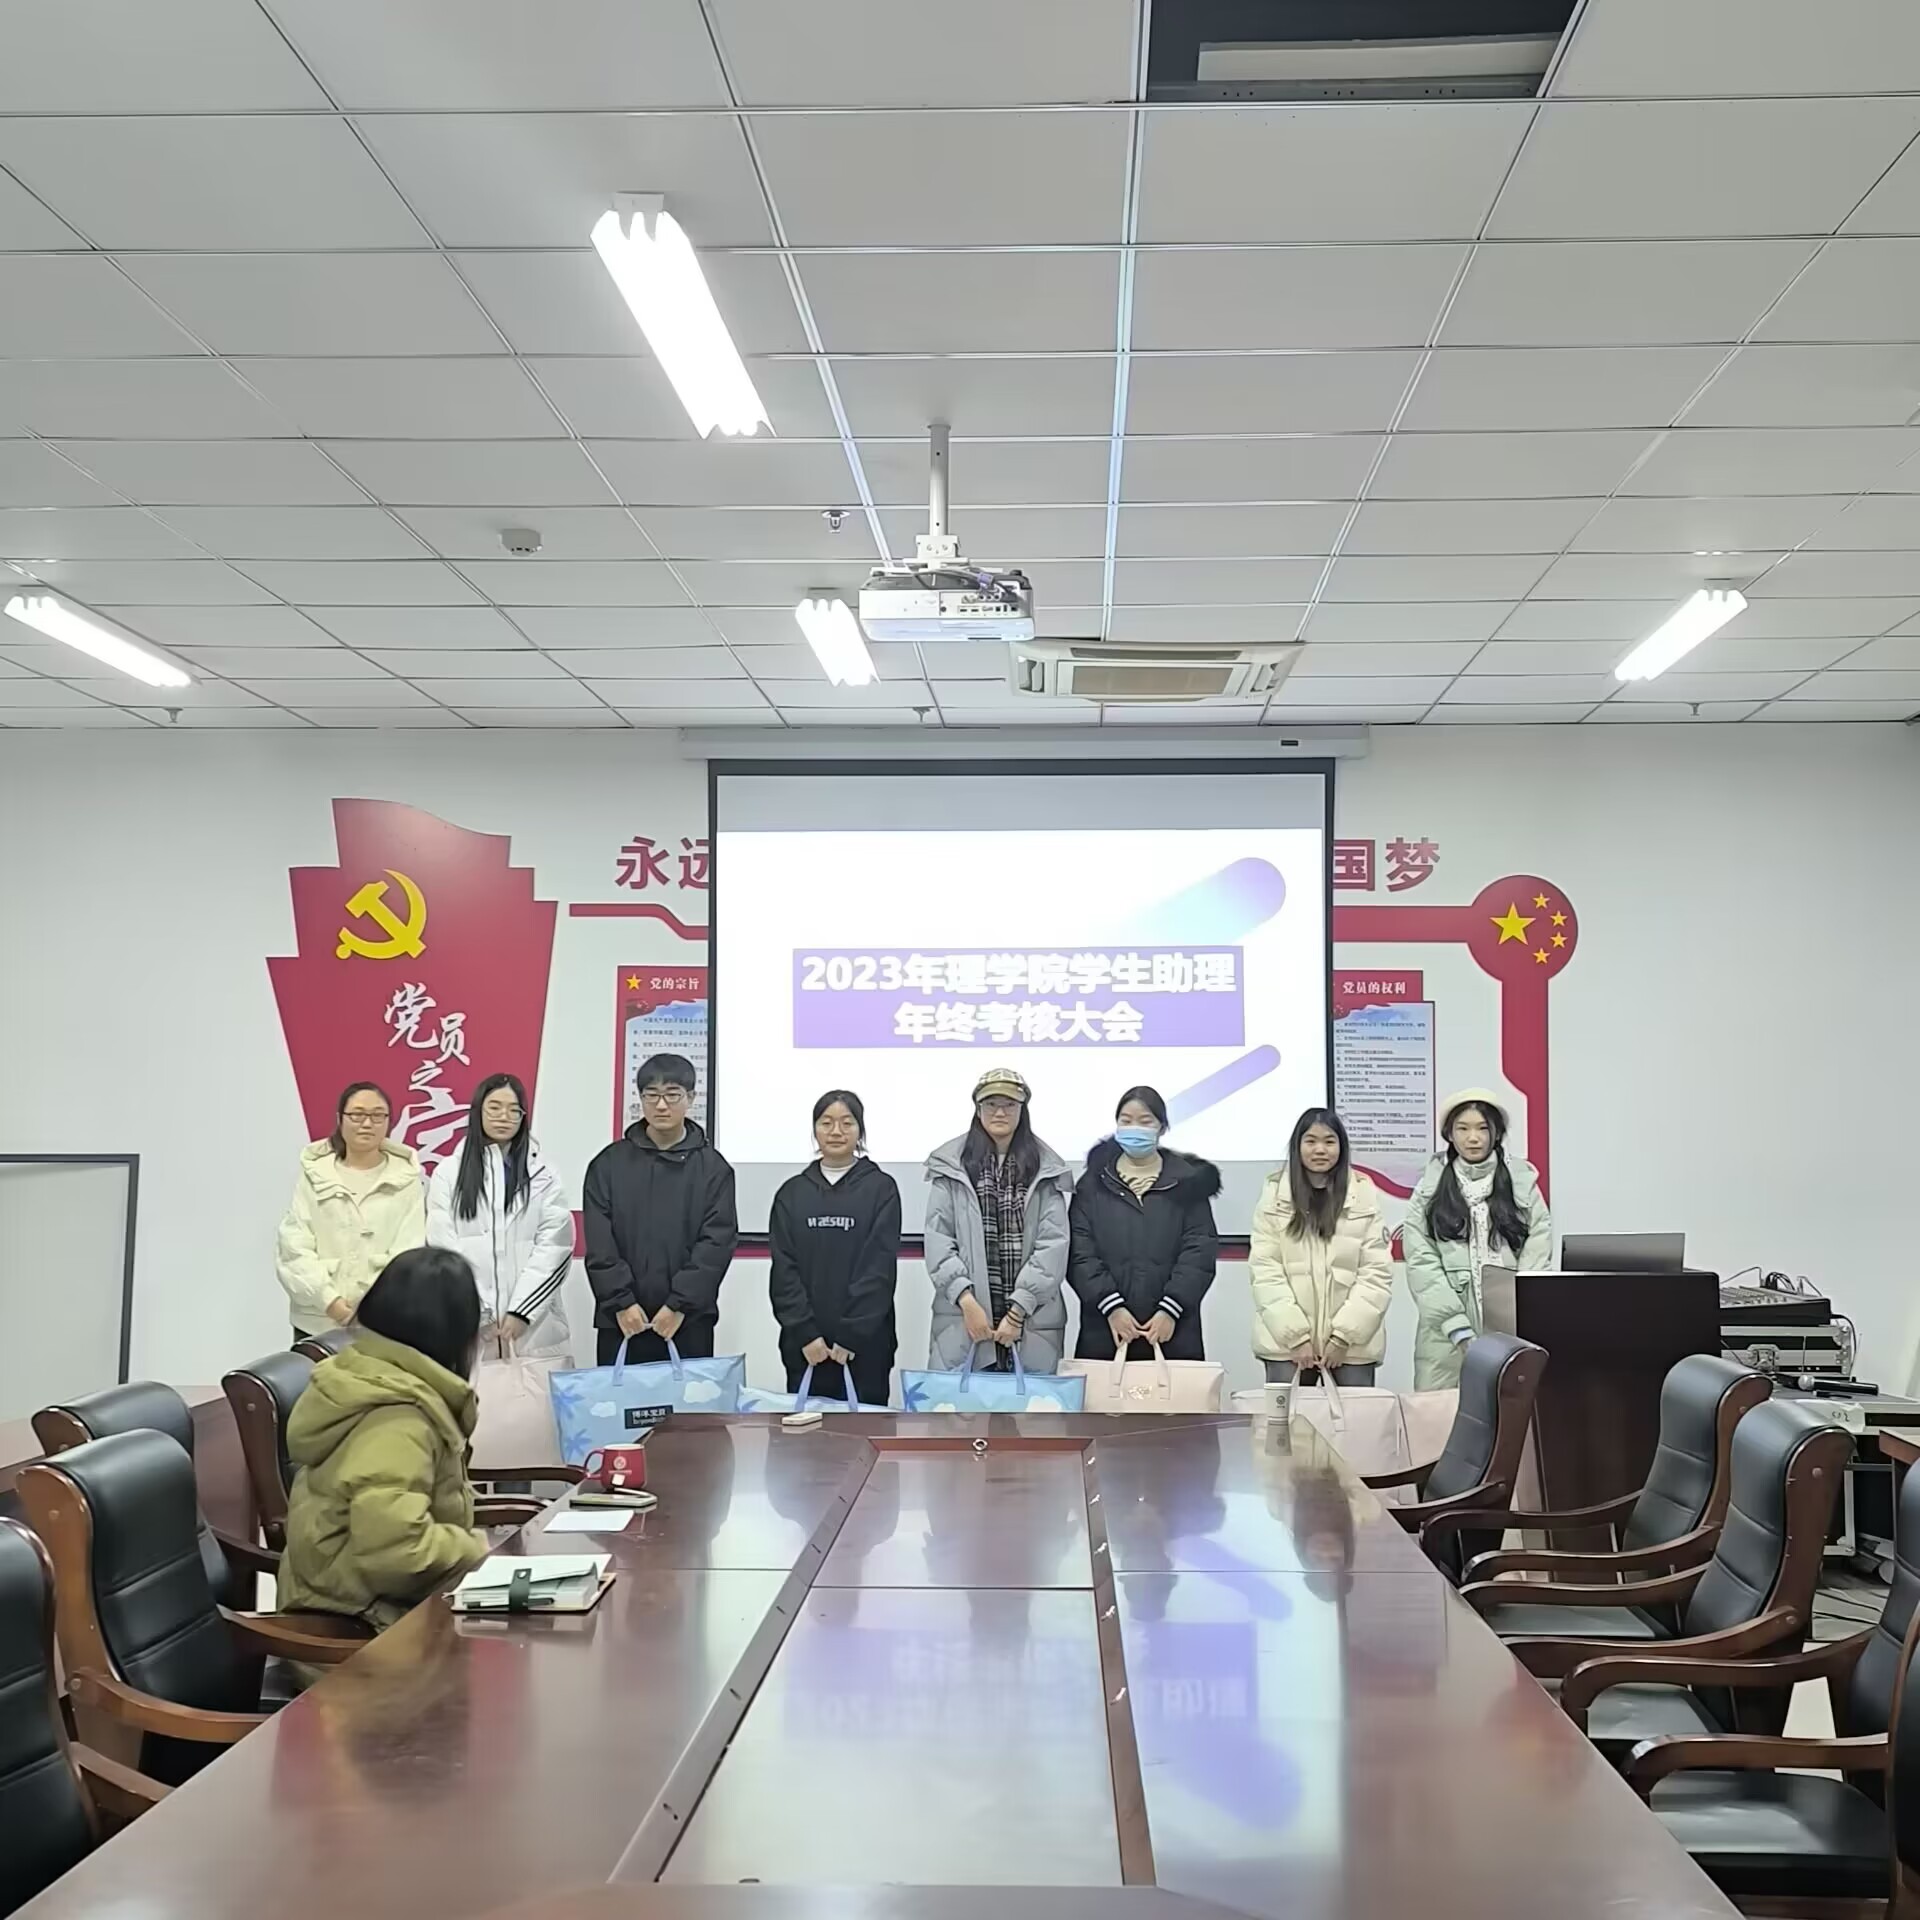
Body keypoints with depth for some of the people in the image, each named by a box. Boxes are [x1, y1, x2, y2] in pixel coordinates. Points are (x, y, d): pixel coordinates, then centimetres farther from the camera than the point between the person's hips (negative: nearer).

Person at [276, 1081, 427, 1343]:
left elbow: (408, 1254, -2)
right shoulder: (314, 1176, 7)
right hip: (319, 1323, 1)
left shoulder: (406, 1180, 5)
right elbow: (294, 1248, 0)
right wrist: (329, 1300, -13)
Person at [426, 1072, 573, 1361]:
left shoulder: (541, 1174, 8)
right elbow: (443, 1249, 1)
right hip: (468, 1323, 0)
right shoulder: (449, 1172, 7)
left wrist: (521, 1310, -10)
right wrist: (476, 1312, -8)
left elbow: (555, 1246, 0)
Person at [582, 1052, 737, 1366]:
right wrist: (620, 1301, -10)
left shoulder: (712, 1167, 3)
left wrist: (681, 1304, -13)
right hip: (620, 1321, 1)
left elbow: (718, 1241, -5)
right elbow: (599, 1243, 0)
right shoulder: (609, 1163, 6)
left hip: (689, 1322, -1)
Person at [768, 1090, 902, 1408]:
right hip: (804, 1346, 2)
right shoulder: (792, 1192, 9)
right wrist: (805, 1332, -10)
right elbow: (784, 1269, 2)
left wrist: (851, 1335, -13)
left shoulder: (881, 1188, 2)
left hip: (865, 1345, -2)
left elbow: (880, 1267, -6)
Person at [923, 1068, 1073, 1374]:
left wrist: (1018, 1310, -10)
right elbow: (937, 1239, 0)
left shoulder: (1046, 1169, 5)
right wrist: (966, 1300, -11)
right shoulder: (951, 1165, 6)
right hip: (962, 1320, 0)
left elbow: (1053, 1245, -2)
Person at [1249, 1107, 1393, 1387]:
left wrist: (1344, 1336, -9)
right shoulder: (1274, 1194, 3)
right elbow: (1264, 1271, -2)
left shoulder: (1364, 1194, 2)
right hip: (1286, 1342, 0)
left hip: (1353, 1343, 0)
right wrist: (1296, 1336, -10)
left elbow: (1377, 1272, -2)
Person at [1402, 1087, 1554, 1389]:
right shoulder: (1430, 1188, 5)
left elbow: (1537, 1257, 1)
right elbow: (1421, 1262, -2)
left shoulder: (1523, 1184, 7)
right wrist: (1460, 1330, -12)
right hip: (1447, 1336, 0)